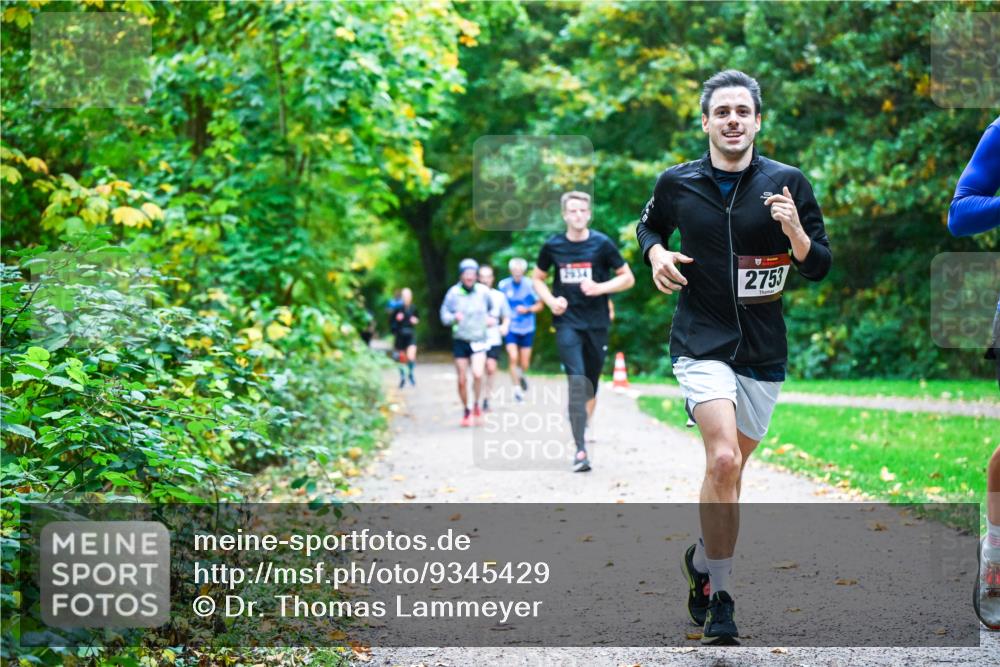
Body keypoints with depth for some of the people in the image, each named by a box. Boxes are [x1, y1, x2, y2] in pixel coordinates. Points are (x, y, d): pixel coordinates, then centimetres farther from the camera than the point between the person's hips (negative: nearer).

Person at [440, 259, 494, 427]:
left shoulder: (483, 291, -2)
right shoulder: (453, 293, -6)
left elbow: (492, 308, 18)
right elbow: (444, 315, 0)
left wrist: (490, 318, 0)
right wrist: (454, 318, -19)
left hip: (478, 340, 0)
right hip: (460, 341, 0)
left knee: (477, 374, -21)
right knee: (462, 380, 4)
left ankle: (476, 405, 2)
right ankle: (466, 411, 24)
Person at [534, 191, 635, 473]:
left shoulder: (602, 244, -2)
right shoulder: (553, 246, 2)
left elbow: (628, 278, 3)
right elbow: (538, 278, 16)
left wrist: (600, 287, -13)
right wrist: (551, 300, -3)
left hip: (596, 324, 1)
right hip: (567, 322, -1)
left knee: (590, 385, 9)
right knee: (577, 381, -15)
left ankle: (581, 433, 31)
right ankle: (580, 449, -18)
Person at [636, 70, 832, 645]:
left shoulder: (788, 183, -2)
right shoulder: (677, 183, 0)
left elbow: (820, 267, 0)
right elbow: (649, 225, 21)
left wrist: (796, 233, -20)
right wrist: (656, 253, -1)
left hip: (763, 350, 2)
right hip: (702, 343, -2)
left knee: (731, 469, 12)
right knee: (723, 458, -21)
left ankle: (703, 559, 39)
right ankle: (719, 597, -11)